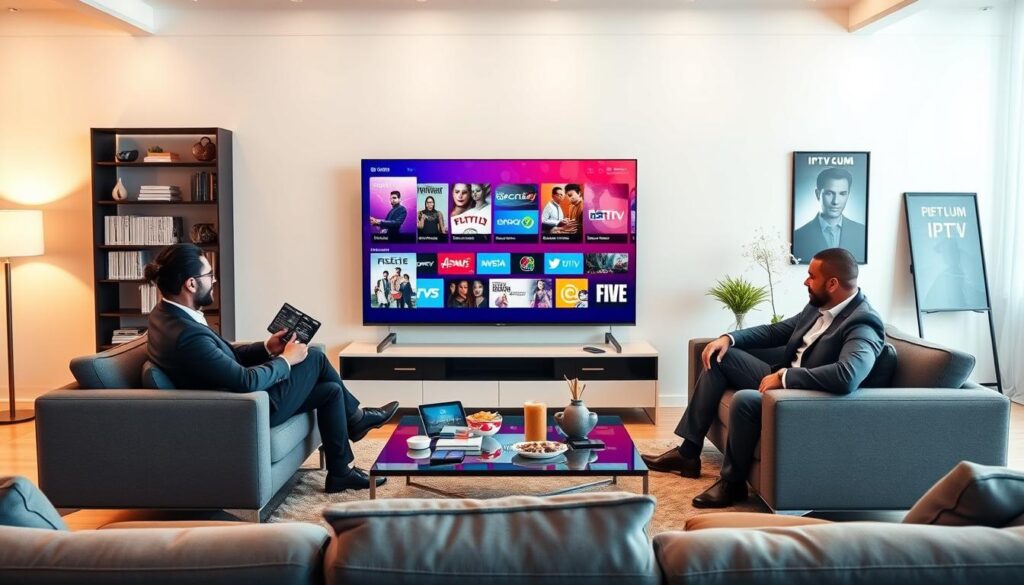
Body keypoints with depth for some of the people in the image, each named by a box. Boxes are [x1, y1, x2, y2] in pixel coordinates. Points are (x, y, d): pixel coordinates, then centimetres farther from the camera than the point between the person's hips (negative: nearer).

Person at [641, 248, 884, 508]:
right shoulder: (820, 305, 5)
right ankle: (688, 453, 6)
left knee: (744, 400, -33)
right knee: (720, 356, 6)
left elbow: (847, 376, -41)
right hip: (782, 379, 10)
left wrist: (785, 377, -33)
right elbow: (775, 331, 16)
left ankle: (733, 482, -6)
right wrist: (729, 338, 1)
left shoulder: (863, 324, -23)